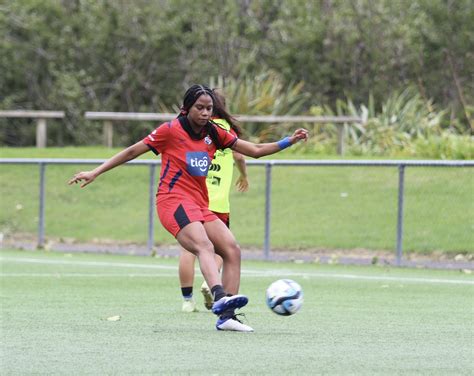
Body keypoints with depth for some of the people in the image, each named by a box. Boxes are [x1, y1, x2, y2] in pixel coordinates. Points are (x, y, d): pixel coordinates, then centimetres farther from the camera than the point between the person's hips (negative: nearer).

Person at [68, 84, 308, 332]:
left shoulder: (213, 134, 13)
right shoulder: (171, 130, -3)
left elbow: (255, 151, 16)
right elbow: (132, 152, 3)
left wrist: (288, 141, 6)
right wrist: (95, 173, 2)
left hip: (200, 205, 7)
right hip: (173, 200, -7)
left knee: (232, 250, -8)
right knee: (205, 246, -31)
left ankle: (226, 316, -10)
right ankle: (220, 297, -55)